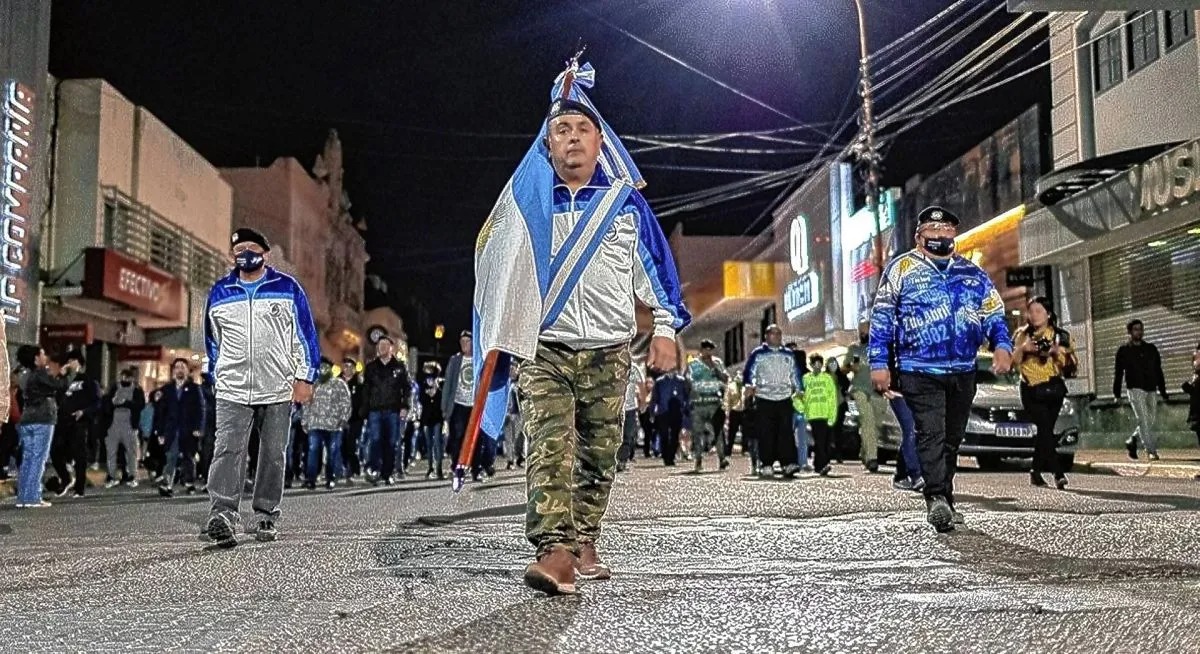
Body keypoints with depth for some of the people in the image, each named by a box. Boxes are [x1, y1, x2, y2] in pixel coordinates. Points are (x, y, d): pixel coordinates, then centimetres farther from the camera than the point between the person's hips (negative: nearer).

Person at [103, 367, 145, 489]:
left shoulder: (137, 390, 3)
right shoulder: (114, 388, 12)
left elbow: (141, 404, -11)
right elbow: (106, 402, 8)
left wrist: (126, 403, -23)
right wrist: (112, 402, -14)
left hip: (129, 425, -3)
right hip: (114, 424, 3)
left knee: (131, 452, 2)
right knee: (111, 451, 2)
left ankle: (132, 477, 9)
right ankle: (113, 477, 10)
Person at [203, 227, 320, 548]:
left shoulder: (287, 288, 4)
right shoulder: (219, 292, 11)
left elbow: (306, 335, 3)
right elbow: (212, 339, 21)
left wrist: (304, 378, -2)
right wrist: (218, 375, 17)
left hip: (278, 389, -1)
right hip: (233, 390, 1)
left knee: (273, 455, 5)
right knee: (228, 450, -13)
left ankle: (266, 516, 16)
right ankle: (222, 515, -20)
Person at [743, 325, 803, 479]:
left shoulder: (789, 355, 17)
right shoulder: (758, 354, 5)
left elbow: (796, 374, 22)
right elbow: (749, 372, -1)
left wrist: (800, 391, 13)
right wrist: (749, 385, -18)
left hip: (785, 399, 3)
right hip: (764, 399, -3)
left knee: (787, 432, -6)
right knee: (766, 434, -4)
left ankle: (788, 463, -8)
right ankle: (766, 465, 0)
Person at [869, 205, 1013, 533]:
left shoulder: (973, 273, 17)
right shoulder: (902, 268, 5)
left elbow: (993, 313, 16)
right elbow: (882, 316, 2)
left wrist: (1002, 346, -4)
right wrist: (878, 363, -6)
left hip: (963, 371, 4)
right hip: (920, 371, -4)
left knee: (952, 439, 9)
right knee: (931, 434, -16)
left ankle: (943, 504, 17)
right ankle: (937, 500, -23)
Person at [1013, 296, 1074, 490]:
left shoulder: (1059, 335, 7)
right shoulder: (1022, 335, 9)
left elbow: (1066, 363, 0)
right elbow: (1014, 362, 3)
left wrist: (1056, 351, -19)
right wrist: (1022, 348, -14)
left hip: (1053, 389, 1)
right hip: (1031, 390, -1)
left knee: (1043, 430, 1)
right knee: (1045, 428, -15)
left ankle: (1036, 472, 14)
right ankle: (1058, 473, -20)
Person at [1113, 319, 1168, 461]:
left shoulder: (1151, 349, 14)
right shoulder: (1124, 350, 4)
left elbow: (1158, 372, 14)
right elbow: (1118, 373, 1)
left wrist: (1163, 392, 9)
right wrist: (1117, 394, -5)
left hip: (1151, 389, 4)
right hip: (1136, 389, -4)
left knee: (1151, 419, 5)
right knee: (1144, 420, -11)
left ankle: (1132, 443, 23)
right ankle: (1152, 451, -11)